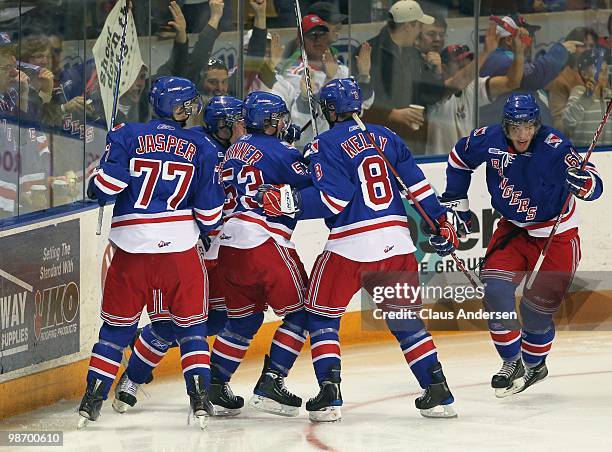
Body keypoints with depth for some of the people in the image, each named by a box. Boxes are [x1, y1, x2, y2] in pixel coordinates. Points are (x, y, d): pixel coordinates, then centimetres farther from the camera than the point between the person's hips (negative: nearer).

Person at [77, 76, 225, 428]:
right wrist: (207, 228, 25)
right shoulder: (200, 148, 4)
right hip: (180, 245, -1)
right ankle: (200, 397, 0)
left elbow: (106, 185, -6)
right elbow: (210, 211, 4)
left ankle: (93, 398, 11)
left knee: (118, 325, 12)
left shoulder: (128, 136, 1)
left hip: (132, 245, 1)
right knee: (190, 323, 11)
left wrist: (95, 190, 16)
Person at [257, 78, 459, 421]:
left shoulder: (327, 144, -4)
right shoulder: (385, 136, 13)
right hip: (397, 242, 5)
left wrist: (288, 202, -12)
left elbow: (334, 199, -14)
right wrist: (440, 221, 18)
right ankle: (439, 393, 9)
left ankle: (329, 394, -3)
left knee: (322, 316, 10)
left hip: (351, 246, -5)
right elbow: (417, 183, 11)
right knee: (405, 319, 17)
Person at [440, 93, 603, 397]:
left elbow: (594, 186, -28)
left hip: (556, 235, -4)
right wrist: (456, 199, 11)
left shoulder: (555, 147, -25)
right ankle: (511, 362, 3)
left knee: (536, 308, -6)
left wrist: (582, 183, -51)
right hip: (514, 229, 4)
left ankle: (535, 365, 23)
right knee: (495, 289, -14)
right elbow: (459, 157, 10)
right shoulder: (489, 140, -12)